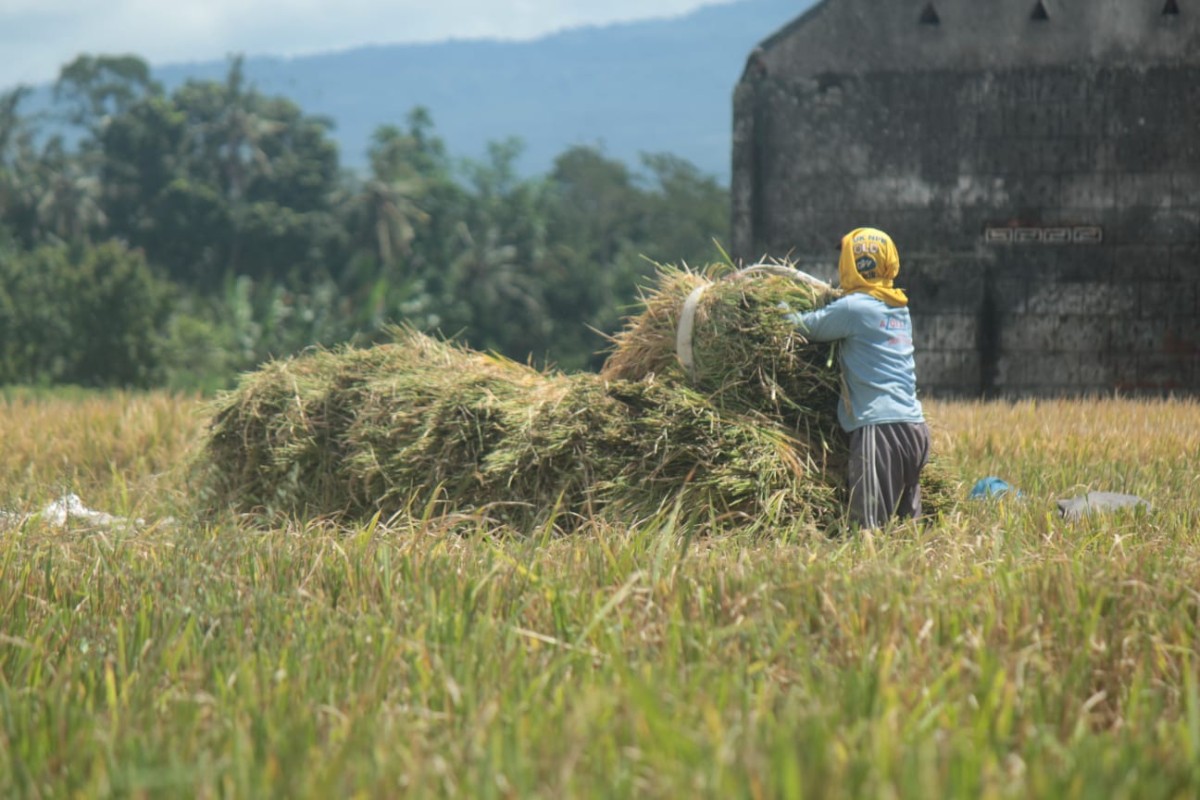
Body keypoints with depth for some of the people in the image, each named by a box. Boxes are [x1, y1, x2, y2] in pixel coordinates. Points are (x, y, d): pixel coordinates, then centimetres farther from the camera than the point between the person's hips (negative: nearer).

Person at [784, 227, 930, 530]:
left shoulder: (853, 308, -6)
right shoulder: (900, 308, 17)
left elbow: (803, 327, 1)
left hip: (880, 428, -8)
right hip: (915, 427, 8)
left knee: (871, 529, -10)